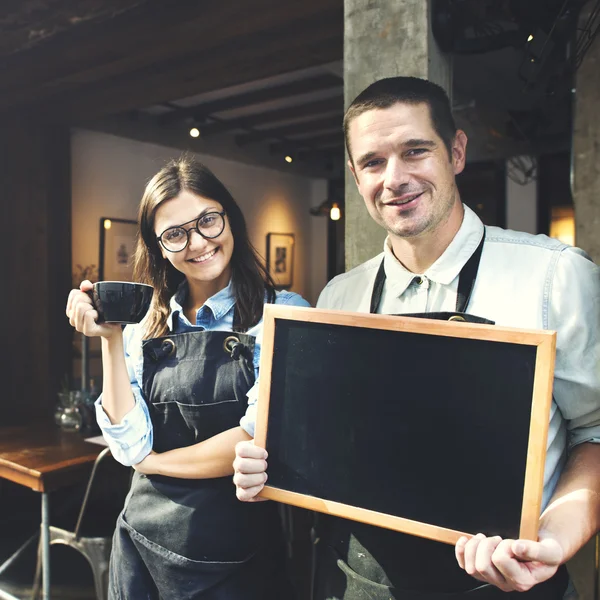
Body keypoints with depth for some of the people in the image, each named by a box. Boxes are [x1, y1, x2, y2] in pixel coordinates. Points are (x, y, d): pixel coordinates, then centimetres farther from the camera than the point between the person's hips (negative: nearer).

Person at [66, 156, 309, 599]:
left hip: (233, 558, -4)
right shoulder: (146, 327, 0)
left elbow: (257, 443, -19)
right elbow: (131, 447, -6)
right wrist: (110, 341, -12)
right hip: (141, 543, 4)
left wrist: (156, 461, -6)